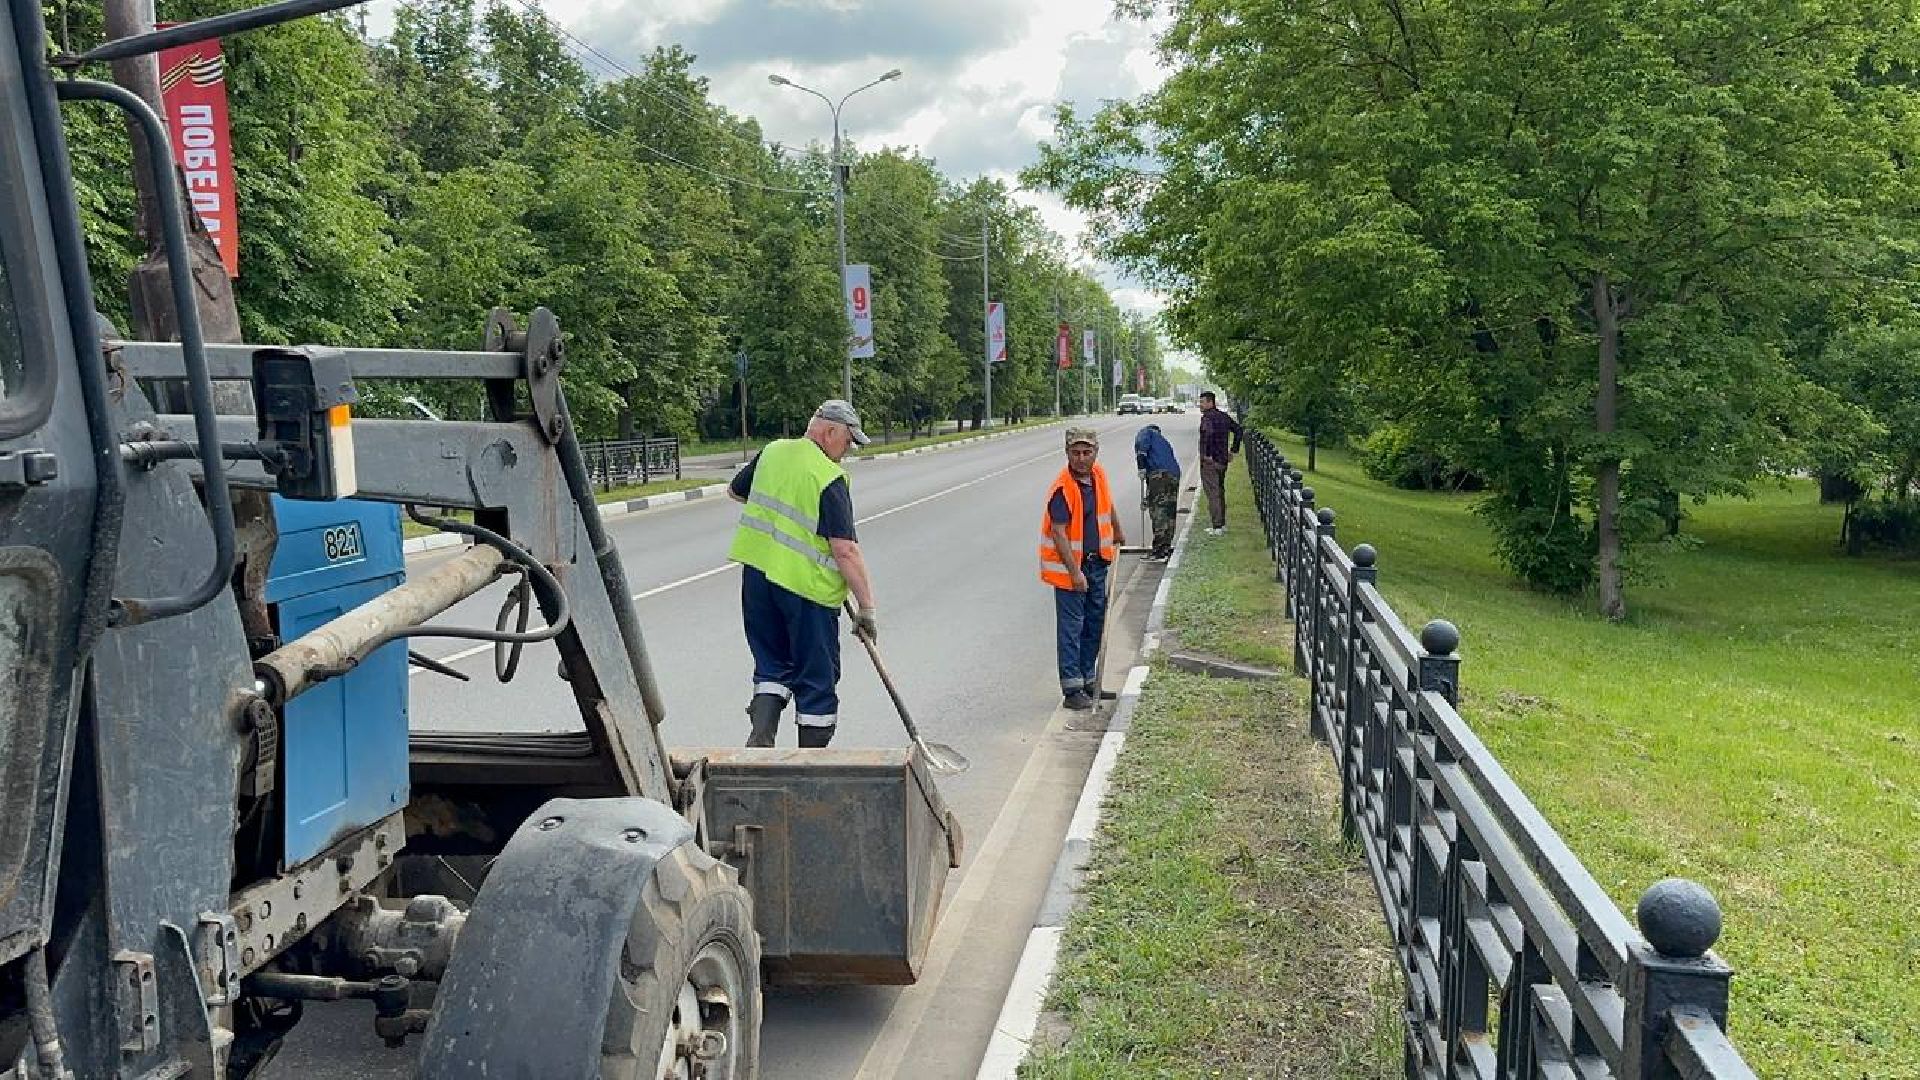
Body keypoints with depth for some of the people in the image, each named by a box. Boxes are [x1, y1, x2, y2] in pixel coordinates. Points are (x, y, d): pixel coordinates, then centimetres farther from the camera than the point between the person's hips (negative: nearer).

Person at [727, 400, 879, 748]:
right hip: (807, 585, -6)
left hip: (756, 573, 6)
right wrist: (867, 606, -14)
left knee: (772, 665, 19)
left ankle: (760, 737, 2)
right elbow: (845, 550, -19)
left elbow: (735, 491, 24)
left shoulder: (772, 452, 6)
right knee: (817, 679, 8)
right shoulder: (830, 478, -14)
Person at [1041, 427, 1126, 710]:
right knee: (1071, 627, -5)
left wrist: (1117, 533, 37)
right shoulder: (1063, 488, -21)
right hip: (1069, 565, -8)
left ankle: (1088, 679, 27)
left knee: (1096, 621, 15)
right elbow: (1059, 533, -23)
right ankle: (1072, 689, -1)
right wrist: (1074, 572, -26)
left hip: (1097, 561, 8)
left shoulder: (1098, 475, 2)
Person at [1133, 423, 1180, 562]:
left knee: (1158, 512, -10)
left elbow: (1142, 444, -8)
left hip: (1159, 474, -8)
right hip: (1175, 474, 8)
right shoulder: (1164, 441, 38)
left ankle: (1159, 552, -14)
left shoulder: (1146, 432, 18)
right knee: (1169, 513, 13)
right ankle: (1166, 549, 16)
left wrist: (1141, 467, -12)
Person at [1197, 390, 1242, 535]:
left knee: (1213, 494, -5)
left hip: (1209, 462, -9)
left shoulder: (1207, 417, -15)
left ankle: (1216, 527, -4)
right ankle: (1222, 524, 24)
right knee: (1220, 492, 18)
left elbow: (1209, 432, -33)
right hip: (1223, 460, 9)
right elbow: (1238, 430, 21)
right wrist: (1234, 450, 21)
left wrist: (1207, 454, -27)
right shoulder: (1223, 416, 12)